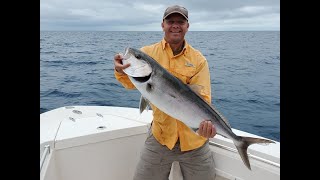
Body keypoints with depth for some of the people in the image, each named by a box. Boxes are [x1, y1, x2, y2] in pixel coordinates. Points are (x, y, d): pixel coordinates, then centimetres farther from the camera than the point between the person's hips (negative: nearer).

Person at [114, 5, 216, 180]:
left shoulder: (198, 60, -2)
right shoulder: (148, 53, 0)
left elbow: (202, 97, -9)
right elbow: (132, 83, -10)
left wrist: (205, 120, -29)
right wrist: (120, 70, -32)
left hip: (194, 136, 0)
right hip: (160, 135, 0)